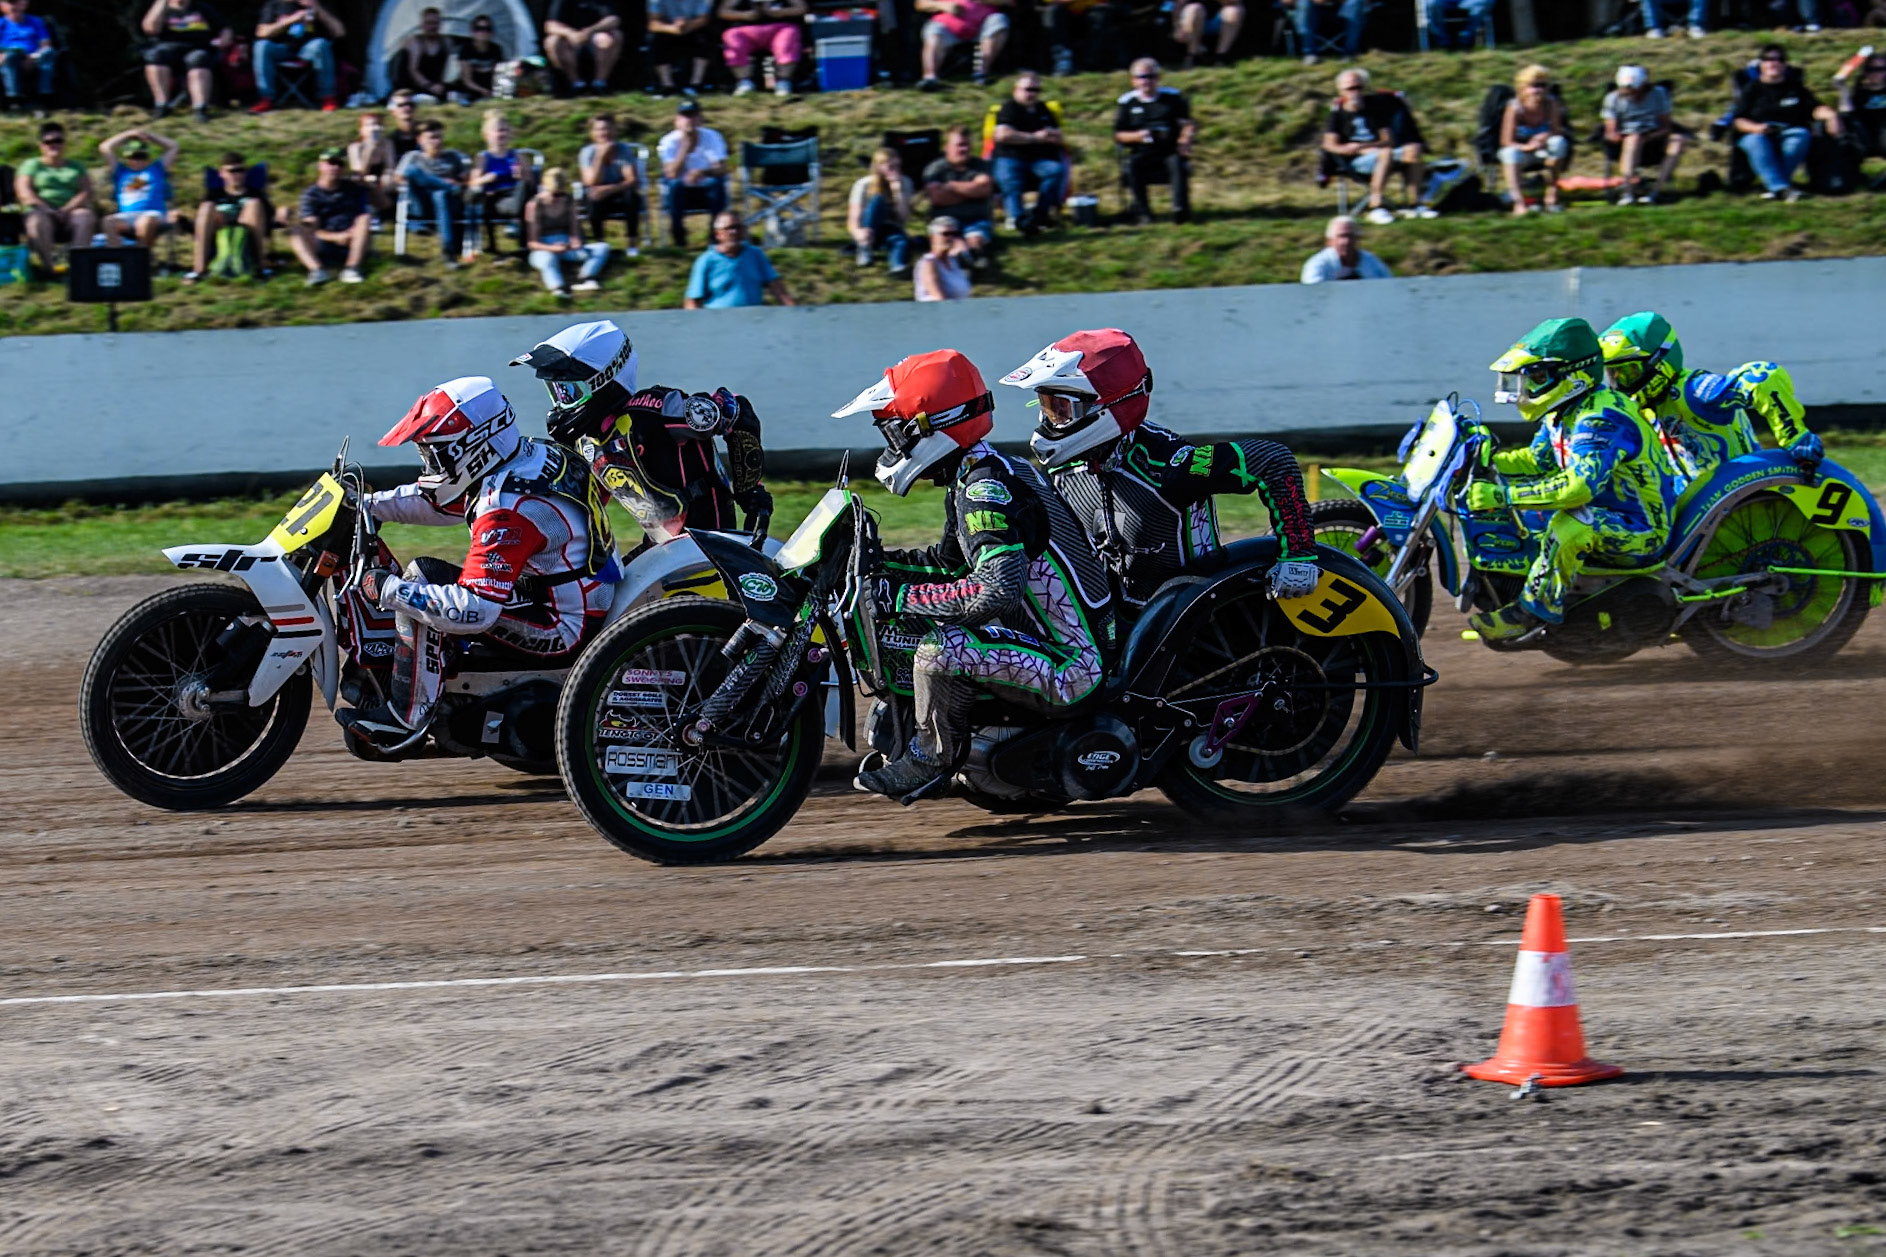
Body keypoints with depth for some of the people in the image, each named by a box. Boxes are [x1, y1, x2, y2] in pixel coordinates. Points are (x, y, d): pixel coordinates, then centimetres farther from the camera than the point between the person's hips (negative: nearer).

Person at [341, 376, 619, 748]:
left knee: (423, 576, -17)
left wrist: (388, 590, -24)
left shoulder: (507, 510, -27)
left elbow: (474, 610, -32)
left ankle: (404, 718, -12)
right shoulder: (530, 454, 3)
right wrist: (366, 504, 13)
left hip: (565, 633, -10)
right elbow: (444, 499, 19)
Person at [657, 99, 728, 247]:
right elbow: (672, 174, -22)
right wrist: (686, 146, -27)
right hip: (682, 192, -1)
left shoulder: (712, 137, -7)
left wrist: (704, 172, -39)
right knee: (674, 185, -34)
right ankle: (679, 239, -22)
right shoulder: (670, 141, -9)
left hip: (706, 190, 1)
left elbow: (721, 169, -18)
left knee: (717, 182, -32)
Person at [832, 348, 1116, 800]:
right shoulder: (972, 478, 10)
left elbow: (996, 591, -34)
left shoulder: (986, 488, -22)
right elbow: (951, 561, 24)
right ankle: (901, 722, 22)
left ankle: (930, 758, -5)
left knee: (938, 652, -27)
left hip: (1071, 667, -11)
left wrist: (900, 597, -27)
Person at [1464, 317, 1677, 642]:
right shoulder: (1563, 412, 6)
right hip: (1604, 514, 11)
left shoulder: (1602, 418, -26)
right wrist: (1488, 459, 0)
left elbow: (1581, 484, -39)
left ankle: (1532, 612, -27)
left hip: (1642, 534, -11)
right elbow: (1537, 460, 19)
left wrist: (1504, 495, -42)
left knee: (1569, 526, -37)